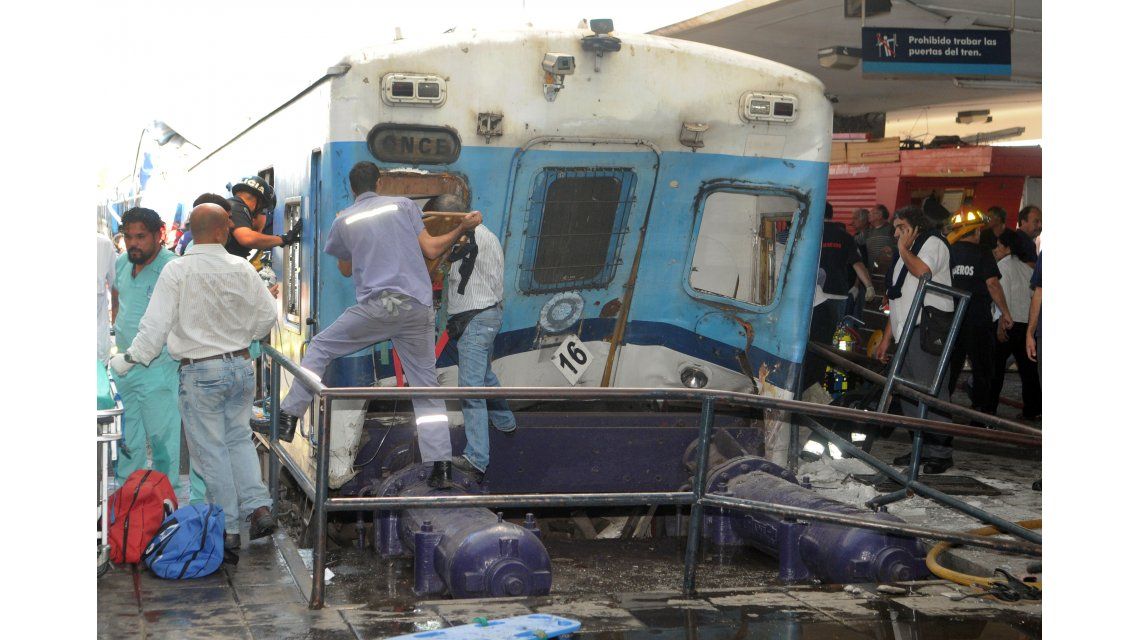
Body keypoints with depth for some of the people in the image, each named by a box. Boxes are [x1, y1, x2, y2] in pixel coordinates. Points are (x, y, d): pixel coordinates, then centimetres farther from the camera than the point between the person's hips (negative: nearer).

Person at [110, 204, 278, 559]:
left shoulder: (177, 271, -13)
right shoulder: (242, 269, -2)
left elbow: (156, 325, -14)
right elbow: (267, 315, 6)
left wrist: (130, 359, -2)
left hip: (200, 373, -3)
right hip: (240, 366, 4)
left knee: (211, 451, 4)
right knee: (238, 438, 19)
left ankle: (230, 532, 7)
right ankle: (259, 507, 6)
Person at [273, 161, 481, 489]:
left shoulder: (343, 221, 10)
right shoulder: (403, 205, 9)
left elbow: (345, 269, 23)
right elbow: (431, 250, 7)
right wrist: (463, 228, 19)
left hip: (376, 306, -2)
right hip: (417, 308, 2)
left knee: (320, 347, 16)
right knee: (426, 384, 6)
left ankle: (288, 417, 10)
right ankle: (441, 465, 2)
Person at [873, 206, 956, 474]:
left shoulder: (933, 242, 3)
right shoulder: (904, 257, 28)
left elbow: (922, 270, -20)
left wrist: (904, 249, -4)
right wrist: (886, 338, 23)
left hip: (927, 329, -9)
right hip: (906, 333, 9)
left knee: (931, 391, -12)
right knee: (909, 394, 7)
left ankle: (941, 451, -11)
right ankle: (921, 448, 11)